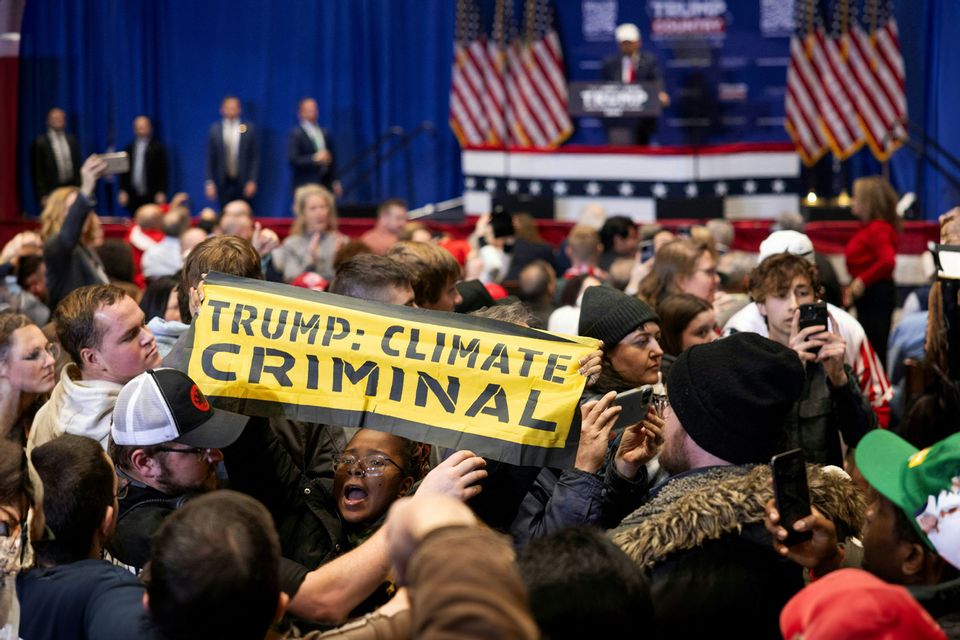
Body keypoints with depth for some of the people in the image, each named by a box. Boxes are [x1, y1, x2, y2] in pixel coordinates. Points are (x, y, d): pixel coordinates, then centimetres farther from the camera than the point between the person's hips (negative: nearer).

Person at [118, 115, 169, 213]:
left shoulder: (158, 147, 2)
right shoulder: (129, 148, 13)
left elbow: (163, 171, -1)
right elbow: (124, 172, 13)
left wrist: (161, 193, -8)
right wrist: (123, 191, 5)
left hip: (151, 197, -3)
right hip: (133, 196, 3)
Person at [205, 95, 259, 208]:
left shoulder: (248, 129, 1)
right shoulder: (215, 130, 4)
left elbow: (255, 157, 2)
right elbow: (210, 158, 5)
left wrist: (252, 181, -5)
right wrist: (209, 182, 0)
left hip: (243, 183, -1)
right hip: (223, 183, 1)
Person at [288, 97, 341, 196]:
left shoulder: (325, 133, 15)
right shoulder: (295, 134, -3)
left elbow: (332, 158, 19)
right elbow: (293, 159, -11)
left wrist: (335, 181, 13)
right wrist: (314, 158, -19)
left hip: (326, 184, 5)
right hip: (305, 185, -5)